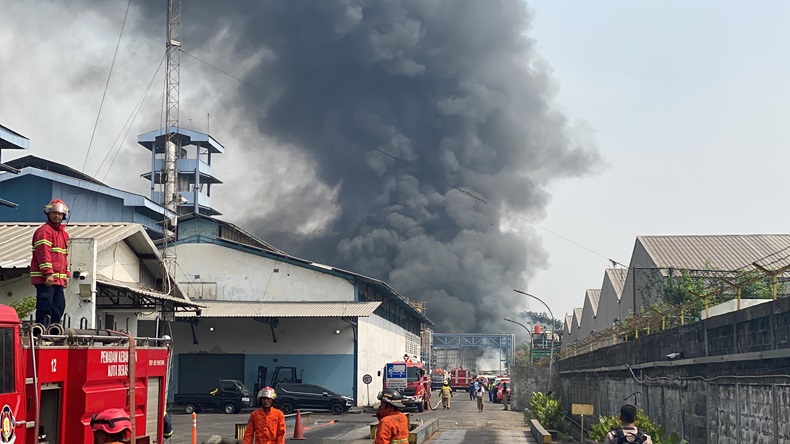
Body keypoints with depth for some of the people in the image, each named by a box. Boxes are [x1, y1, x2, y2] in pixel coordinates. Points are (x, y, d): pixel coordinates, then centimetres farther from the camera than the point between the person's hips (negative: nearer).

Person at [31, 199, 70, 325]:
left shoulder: (64, 233, 22)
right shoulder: (44, 231, -7)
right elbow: (43, 253, -17)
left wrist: (65, 275, 20)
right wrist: (48, 273, -24)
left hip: (58, 279, 9)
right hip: (45, 278, -9)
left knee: (59, 306, 9)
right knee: (45, 305, -11)